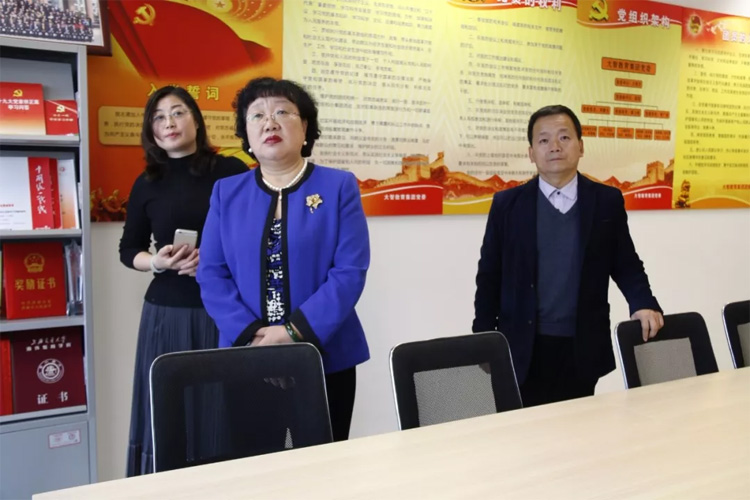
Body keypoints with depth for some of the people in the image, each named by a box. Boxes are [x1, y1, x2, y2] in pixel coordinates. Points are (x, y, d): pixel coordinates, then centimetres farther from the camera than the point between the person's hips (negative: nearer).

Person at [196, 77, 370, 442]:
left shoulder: (339, 187, -1)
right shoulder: (226, 192, 7)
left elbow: (350, 271, -9)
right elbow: (211, 274, 1)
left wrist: (296, 332, -17)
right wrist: (250, 334, -13)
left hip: (326, 358, -1)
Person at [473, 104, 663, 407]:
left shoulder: (607, 201, 2)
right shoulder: (507, 204, 0)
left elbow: (626, 265, 9)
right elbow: (489, 276, 2)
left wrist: (644, 304, -10)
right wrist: (484, 343, 1)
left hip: (582, 348, 1)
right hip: (523, 350, -1)